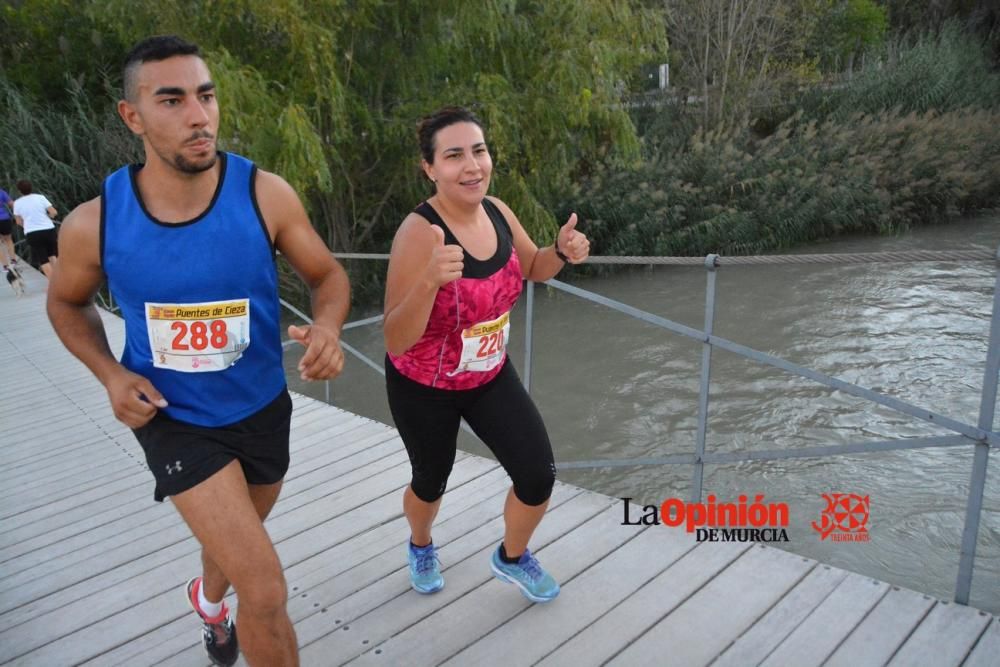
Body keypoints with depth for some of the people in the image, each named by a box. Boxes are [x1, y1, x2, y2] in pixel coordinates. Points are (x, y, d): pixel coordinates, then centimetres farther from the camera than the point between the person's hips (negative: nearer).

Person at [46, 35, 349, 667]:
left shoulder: (266, 194, -19)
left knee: (235, 538, 31)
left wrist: (328, 326, -29)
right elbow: (68, 303, 5)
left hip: (261, 408, 3)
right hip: (173, 417, -2)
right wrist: (110, 373, -13)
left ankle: (209, 597, 67)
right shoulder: (94, 223, -16)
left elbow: (328, 273, -7)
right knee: (267, 589, -14)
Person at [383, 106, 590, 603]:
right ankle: (421, 547, 55)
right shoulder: (420, 232, -31)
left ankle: (511, 559, 32)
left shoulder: (497, 211, -12)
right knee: (431, 481, 19)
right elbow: (395, 341, -34)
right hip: (423, 387, -4)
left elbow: (533, 268, 9)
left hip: (490, 375, 5)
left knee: (539, 476, 0)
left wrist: (562, 251, -14)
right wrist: (429, 281, -51)